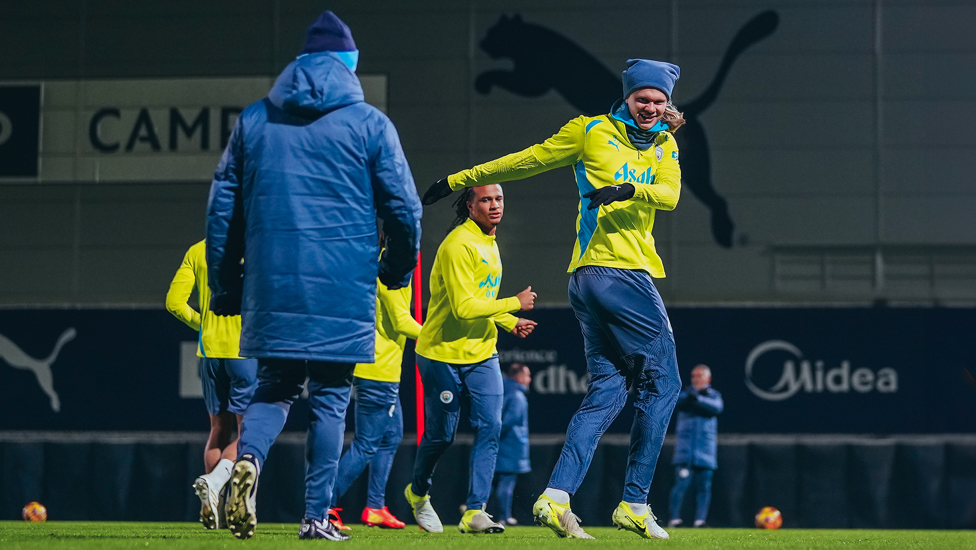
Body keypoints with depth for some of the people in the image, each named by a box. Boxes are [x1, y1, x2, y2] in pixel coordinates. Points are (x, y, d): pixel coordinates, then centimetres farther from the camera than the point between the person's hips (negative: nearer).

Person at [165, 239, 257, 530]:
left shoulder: (197, 252, 6)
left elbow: (175, 302, 3)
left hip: (210, 350, 5)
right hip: (246, 350, -5)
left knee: (220, 429, 14)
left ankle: (212, 506, 10)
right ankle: (214, 480, -24)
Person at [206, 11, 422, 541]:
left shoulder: (253, 119, 10)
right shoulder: (369, 124, 0)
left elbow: (222, 204, 11)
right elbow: (403, 205, 1)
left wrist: (225, 286, 17)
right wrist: (398, 268, 19)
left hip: (272, 286, 3)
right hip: (342, 291, -2)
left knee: (273, 387, 13)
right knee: (330, 398, 5)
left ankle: (248, 458, -16)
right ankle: (317, 515, 1)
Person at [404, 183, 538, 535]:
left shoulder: (489, 242, 11)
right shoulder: (459, 245, -19)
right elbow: (464, 307, -25)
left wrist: (511, 324, 8)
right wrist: (515, 304, -17)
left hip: (482, 353, 7)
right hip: (443, 353, -7)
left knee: (489, 427, -9)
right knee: (440, 435, 4)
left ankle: (474, 512, -9)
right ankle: (418, 493, 32)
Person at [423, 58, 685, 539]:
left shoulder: (664, 145, 18)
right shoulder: (590, 131, 2)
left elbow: (670, 193, 0)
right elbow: (528, 161, 8)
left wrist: (629, 189, -21)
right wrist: (459, 180, 12)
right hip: (617, 273, -7)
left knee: (607, 391, 3)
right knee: (662, 383, -5)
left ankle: (556, 498, -3)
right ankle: (634, 504, -4)